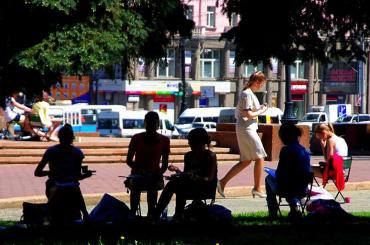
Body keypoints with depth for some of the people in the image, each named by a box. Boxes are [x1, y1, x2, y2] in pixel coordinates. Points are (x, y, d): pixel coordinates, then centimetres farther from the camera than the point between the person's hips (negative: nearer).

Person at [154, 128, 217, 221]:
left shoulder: (210, 156, -7)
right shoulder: (188, 156, 12)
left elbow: (209, 179, -15)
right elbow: (185, 174, 13)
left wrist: (194, 177, -33)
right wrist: (177, 170, -9)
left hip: (206, 188, -6)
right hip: (191, 186, 6)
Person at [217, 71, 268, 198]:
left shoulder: (249, 93, 17)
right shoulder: (247, 94, -15)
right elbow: (248, 114, -22)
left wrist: (259, 108, 10)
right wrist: (261, 111, -8)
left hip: (246, 129, 10)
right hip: (247, 129, -10)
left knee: (246, 161, 11)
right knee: (260, 158, -4)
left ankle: (222, 182, 9)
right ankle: (257, 188, 2)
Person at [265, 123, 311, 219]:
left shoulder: (286, 150, -14)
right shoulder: (305, 150, 3)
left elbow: (279, 173, -12)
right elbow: (308, 173, 8)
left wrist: (275, 173, 11)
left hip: (285, 189, -5)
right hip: (303, 190, 5)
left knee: (269, 178, 25)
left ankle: (273, 213, 23)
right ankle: (295, 202, 13)